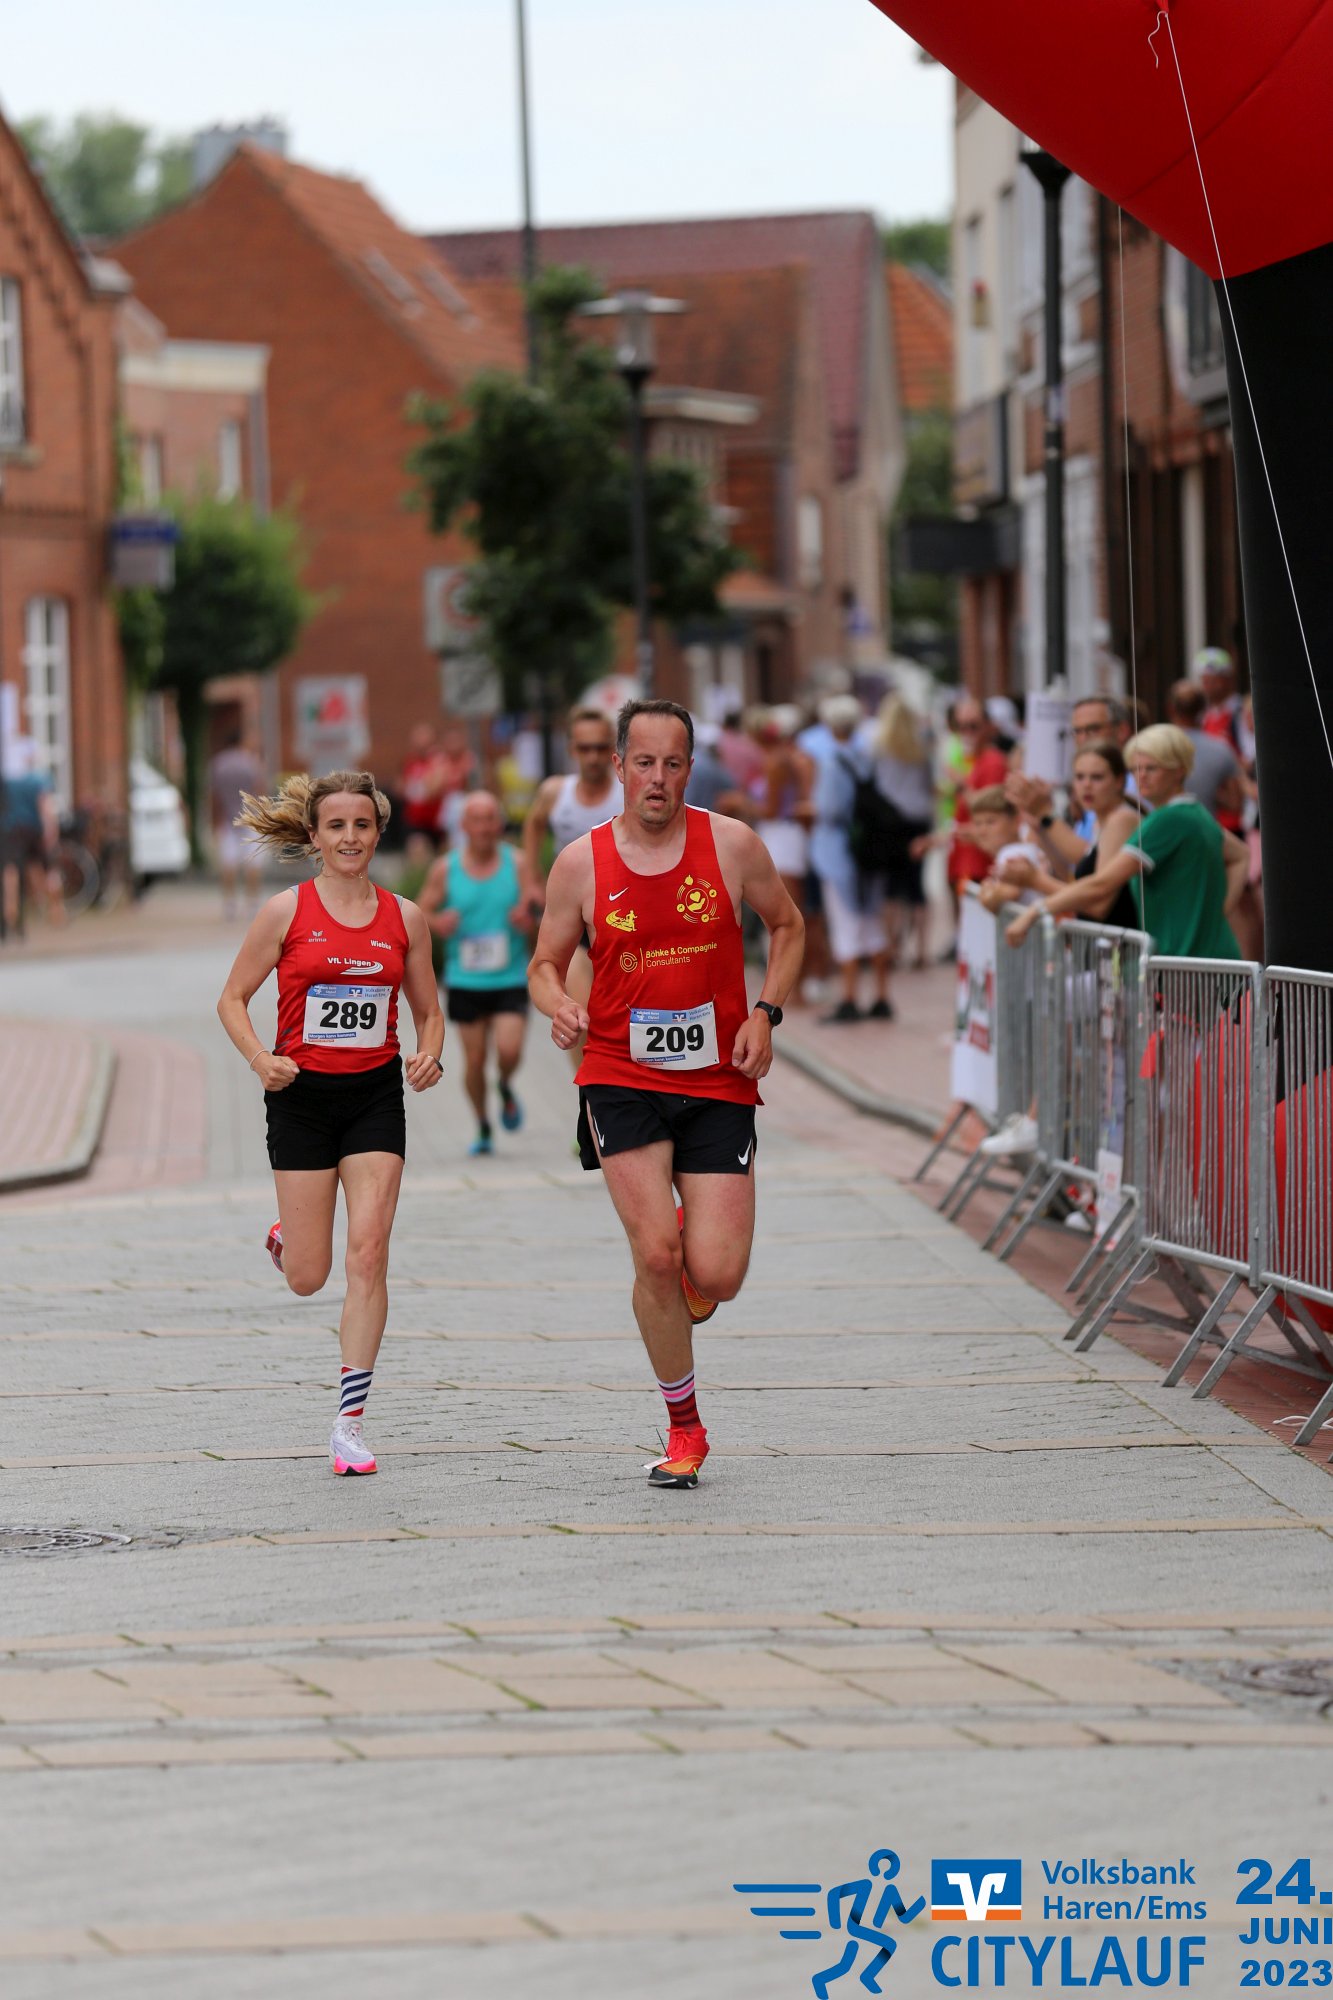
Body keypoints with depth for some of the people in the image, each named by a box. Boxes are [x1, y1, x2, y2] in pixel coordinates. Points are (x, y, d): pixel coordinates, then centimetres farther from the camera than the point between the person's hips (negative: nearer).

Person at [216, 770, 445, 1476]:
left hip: (375, 1096, 1)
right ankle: (285, 1240, 41)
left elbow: (428, 1010, 13)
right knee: (308, 1278, 1)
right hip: (303, 1095, -1)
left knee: (368, 1253, -11)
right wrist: (261, 1059, -15)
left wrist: (429, 1056, -8)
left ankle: (349, 1422, -5)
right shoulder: (287, 912, -4)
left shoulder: (404, 917, 4)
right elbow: (232, 1000, 2)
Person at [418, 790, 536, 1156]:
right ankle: (483, 1129, 22)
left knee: (509, 1050, -17)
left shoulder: (517, 864, -1)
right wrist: (438, 923, -13)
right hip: (465, 983, 1)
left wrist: (527, 919, -22)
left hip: (511, 979, -1)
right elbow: (421, 912, 9)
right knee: (474, 1060, 2)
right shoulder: (446, 869, 1)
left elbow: (538, 920, 1)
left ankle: (506, 1088, 18)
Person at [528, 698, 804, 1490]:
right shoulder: (582, 862, -2)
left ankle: (690, 1272, 32)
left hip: (718, 1083, 1)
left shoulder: (731, 844, -1)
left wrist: (766, 1012, -2)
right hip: (622, 1079, -1)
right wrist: (558, 1004, -15)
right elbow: (545, 964, 8)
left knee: (715, 1276, -9)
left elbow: (787, 926, 13)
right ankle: (684, 1428, 4)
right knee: (656, 1254, -15)